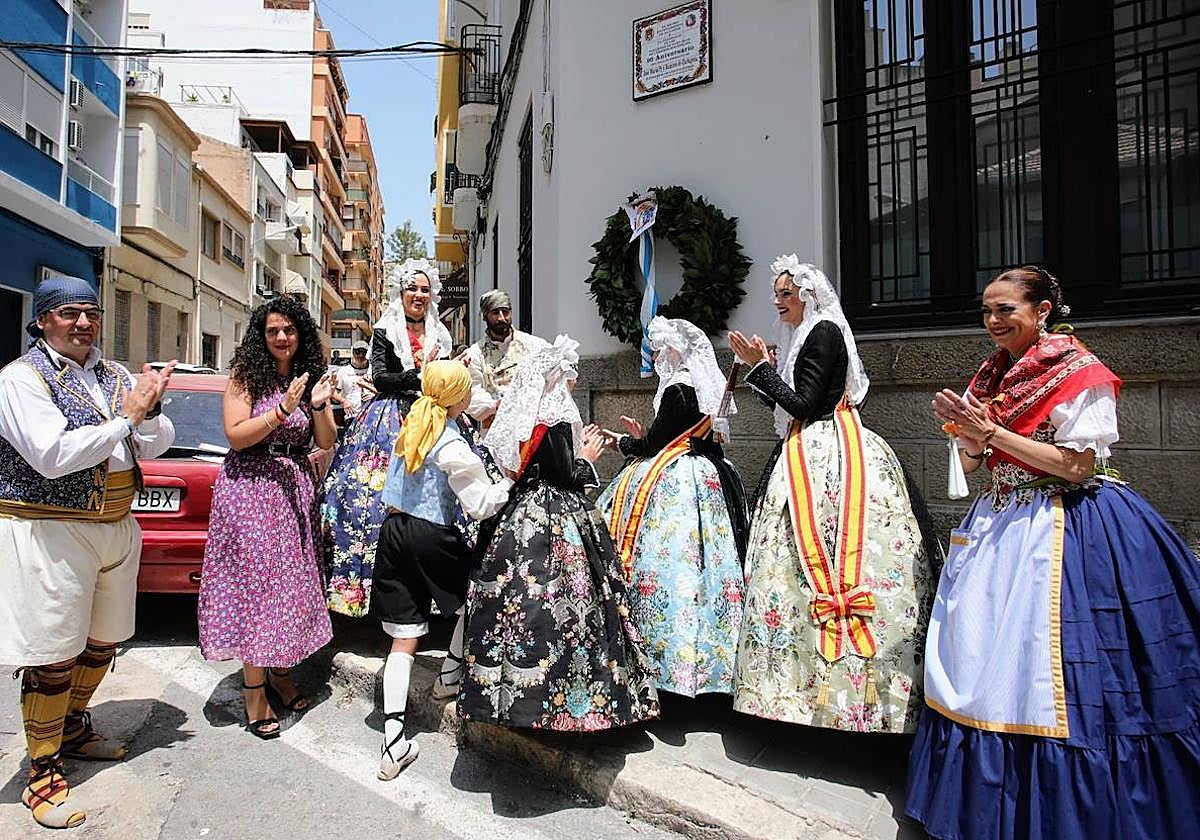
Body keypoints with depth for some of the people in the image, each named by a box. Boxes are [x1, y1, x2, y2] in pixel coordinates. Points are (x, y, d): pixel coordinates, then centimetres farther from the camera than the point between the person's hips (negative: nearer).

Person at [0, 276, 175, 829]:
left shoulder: (115, 375, 8)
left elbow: (157, 446, 6)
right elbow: (52, 456, -22)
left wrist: (150, 408, -14)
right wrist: (126, 418, -21)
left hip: (115, 528, 6)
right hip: (50, 533, -6)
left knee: (103, 642, 18)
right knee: (53, 655, 1)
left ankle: (73, 727, 41)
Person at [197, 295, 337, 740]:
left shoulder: (310, 377, 8)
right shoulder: (245, 376, -3)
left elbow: (327, 442, 5)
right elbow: (236, 435, -12)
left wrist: (318, 405, -13)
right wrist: (283, 409, -21)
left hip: (296, 487, 5)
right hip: (251, 488, -4)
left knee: (291, 578, 9)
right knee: (256, 579, -3)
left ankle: (279, 672, 26)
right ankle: (254, 695, 6)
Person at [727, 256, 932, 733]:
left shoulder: (824, 332, -10)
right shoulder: (802, 336, 18)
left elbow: (802, 405, -17)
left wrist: (759, 364, -12)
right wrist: (763, 366, 14)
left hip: (827, 456, -10)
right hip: (807, 456, 10)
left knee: (817, 552, -9)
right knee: (801, 551, 8)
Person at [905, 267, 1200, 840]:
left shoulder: (1079, 373, -8)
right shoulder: (995, 373, 12)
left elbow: (1077, 465, -16)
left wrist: (991, 431, -18)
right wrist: (965, 431, -7)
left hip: (1061, 528, -7)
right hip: (999, 523, 7)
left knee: (1038, 658, -5)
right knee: (981, 653, 8)